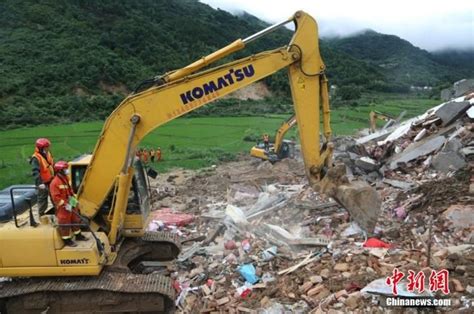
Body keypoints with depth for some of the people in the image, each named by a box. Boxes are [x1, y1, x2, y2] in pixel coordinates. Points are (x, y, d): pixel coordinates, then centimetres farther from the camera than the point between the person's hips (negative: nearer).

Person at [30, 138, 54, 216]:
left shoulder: (48, 154, 5)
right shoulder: (36, 158, -21)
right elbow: (36, 172, -30)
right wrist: (39, 183, -38)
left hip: (50, 181, 8)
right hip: (43, 183, -8)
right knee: (43, 200, 4)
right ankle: (42, 215, 17)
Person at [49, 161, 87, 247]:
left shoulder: (65, 179, 8)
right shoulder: (55, 182, -21)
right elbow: (56, 197, -23)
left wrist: (74, 199, 10)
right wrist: (65, 205, -25)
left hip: (70, 205, 9)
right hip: (62, 207, -9)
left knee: (75, 220, 19)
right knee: (65, 224, 2)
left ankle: (78, 236, 33)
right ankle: (67, 240, 15)